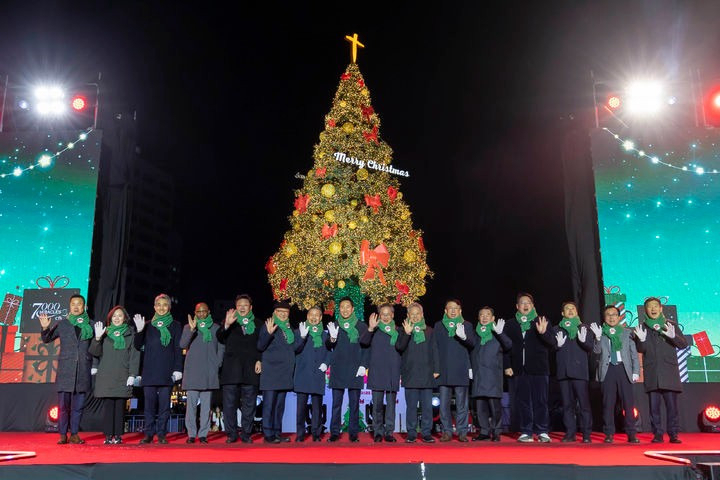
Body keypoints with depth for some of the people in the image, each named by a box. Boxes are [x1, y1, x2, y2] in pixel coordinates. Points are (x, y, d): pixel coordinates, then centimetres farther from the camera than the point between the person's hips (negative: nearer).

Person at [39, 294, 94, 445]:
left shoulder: (91, 325, 8)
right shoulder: (62, 324, 8)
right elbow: (46, 339, 8)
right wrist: (45, 328, -9)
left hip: (83, 370, 1)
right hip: (65, 369, 0)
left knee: (78, 405, 4)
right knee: (63, 404, -1)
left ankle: (74, 434, 12)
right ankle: (63, 435, 7)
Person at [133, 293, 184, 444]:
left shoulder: (175, 326, 8)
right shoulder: (148, 326, 13)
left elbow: (178, 349, 4)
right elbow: (138, 346, 8)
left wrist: (178, 369, -4)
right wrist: (139, 330, -7)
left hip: (167, 372, -1)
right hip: (149, 372, 2)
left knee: (164, 403, -1)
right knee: (149, 404, 2)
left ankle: (162, 434, 6)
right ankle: (149, 434, 9)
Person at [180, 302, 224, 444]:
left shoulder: (216, 328, 12)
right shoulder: (188, 327, 11)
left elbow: (221, 348, 11)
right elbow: (183, 344, -4)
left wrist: (217, 364, 0)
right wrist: (191, 329, -17)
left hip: (209, 372, 0)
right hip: (192, 372, 0)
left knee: (206, 404, 1)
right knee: (191, 403, -1)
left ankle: (203, 434, 6)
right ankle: (191, 434, 6)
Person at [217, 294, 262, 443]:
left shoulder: (257, 324, 15)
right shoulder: (230, 323, 12)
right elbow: (220, 338, -4)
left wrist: (259, 360, -1)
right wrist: (226, 325, -21)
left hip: (250, 368, 1)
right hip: (231, 368, 0)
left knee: (249, 403, 2)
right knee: (229, 403, -1)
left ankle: (246, 434, 10)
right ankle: (231, 434, 8)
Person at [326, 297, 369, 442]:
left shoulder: (361, 326, 6)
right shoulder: (333, 326, 10)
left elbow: (365, 347, 5)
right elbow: (328, 346, 3)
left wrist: (363, 365, -5)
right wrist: (332, 338, -18)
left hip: (355, 369, -1)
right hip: (338, 369, 1)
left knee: (354, 403, 2)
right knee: (336, 402, 3)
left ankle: (353, 433, 9)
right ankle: (334, 432, 9)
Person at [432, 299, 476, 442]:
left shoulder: (467, 325, 9)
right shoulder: (439, 326, 12)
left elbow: (473, 344, -3)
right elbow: (434, 348, 9)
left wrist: (464, 337, -24)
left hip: (461, 371, -1)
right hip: (444, 371, 1)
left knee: (461, 404, 2)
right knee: (444, 404, 2)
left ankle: (462, 432, 10)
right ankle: (447, 432, 10)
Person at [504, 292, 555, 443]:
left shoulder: (541, 322, 7)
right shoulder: (510, 325, 11)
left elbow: (552, 343, -1)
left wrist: (543, 333, -21)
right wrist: (507, 366, -1)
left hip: (538, 369, -1)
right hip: (518, 370, 1)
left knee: (540, 401, -1)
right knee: (522, 402, 3)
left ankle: (542, 432, 7)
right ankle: (526, 432, 10)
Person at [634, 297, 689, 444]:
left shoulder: (670, 324, 7)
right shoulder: (643, 327, 8)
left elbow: (684, 344, 0)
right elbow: (641, 350, 3)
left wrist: (673, 336, -20)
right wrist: (641, 340, -20)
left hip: (669, 371, -1)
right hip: (652, 373, 1)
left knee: (672, 404, -2)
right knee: (654, 405, 1)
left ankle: (673, 434, 6)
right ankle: (657, 434, 7)